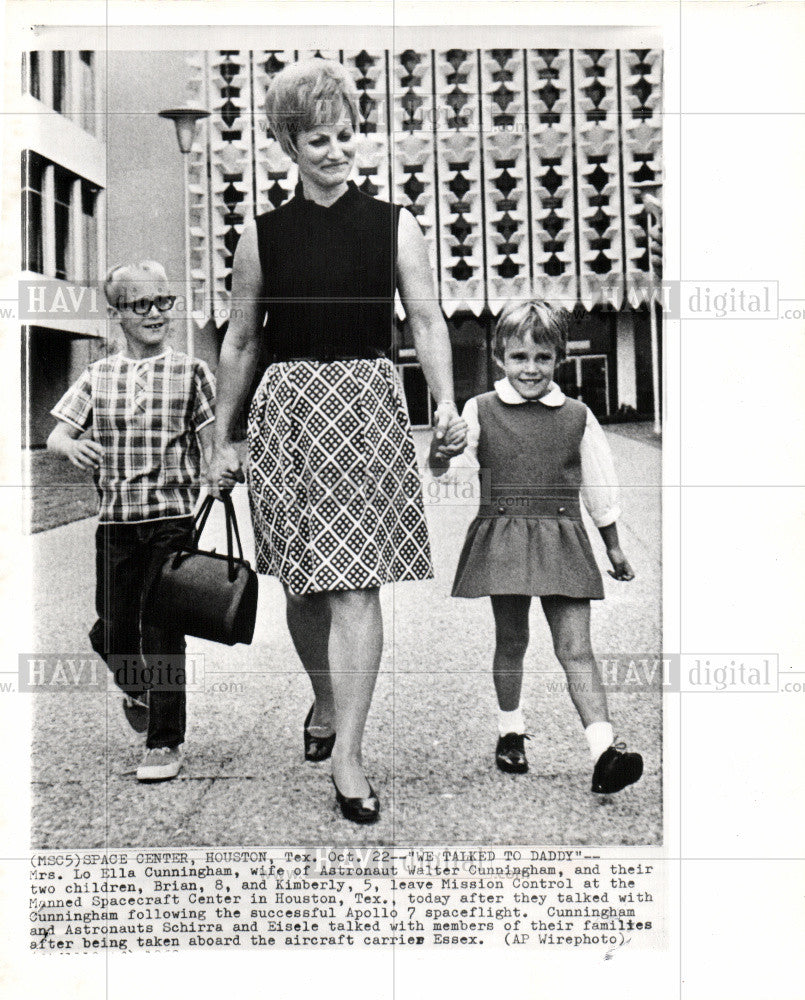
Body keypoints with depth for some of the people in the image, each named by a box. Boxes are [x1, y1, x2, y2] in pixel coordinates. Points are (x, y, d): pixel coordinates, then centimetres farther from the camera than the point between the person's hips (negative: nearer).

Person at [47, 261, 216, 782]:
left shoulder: (190, 372, 1)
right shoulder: (98, 376, 7)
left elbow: (211, 449, 2)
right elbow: (56, 435, 5)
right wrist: (73, 446, -17)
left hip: (173, 519, -3)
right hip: (116, 521, 3)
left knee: (162, 629, -3)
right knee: (111, 632, 8)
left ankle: (166, 742, 8)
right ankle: (136, 687, 42)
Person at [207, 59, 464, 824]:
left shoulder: (393, 225, 6)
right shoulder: (262, 235, 7)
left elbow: (427, 320, 1)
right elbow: (239, 342, 12)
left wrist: (446, 403, -16)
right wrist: (222, 439, 11)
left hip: (368, 403, -1)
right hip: (288, 405, 1)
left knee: (356, 584, -7)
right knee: (304, 581, 9)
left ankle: (346, 754, -3)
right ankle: (326, 700, 37)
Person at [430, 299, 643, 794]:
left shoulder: (577, 416, 6)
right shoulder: (480, 411, 2)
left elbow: (599, 487, 13)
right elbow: (457, 471, -1)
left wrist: (614, 547, 17)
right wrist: (441, 458, -24)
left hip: (562, 540, 0)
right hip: (501, 538, 0)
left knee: (576, 647, -6)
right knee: (511, 641, 11)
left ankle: (605, 750, -11)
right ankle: (511, 731, 30)